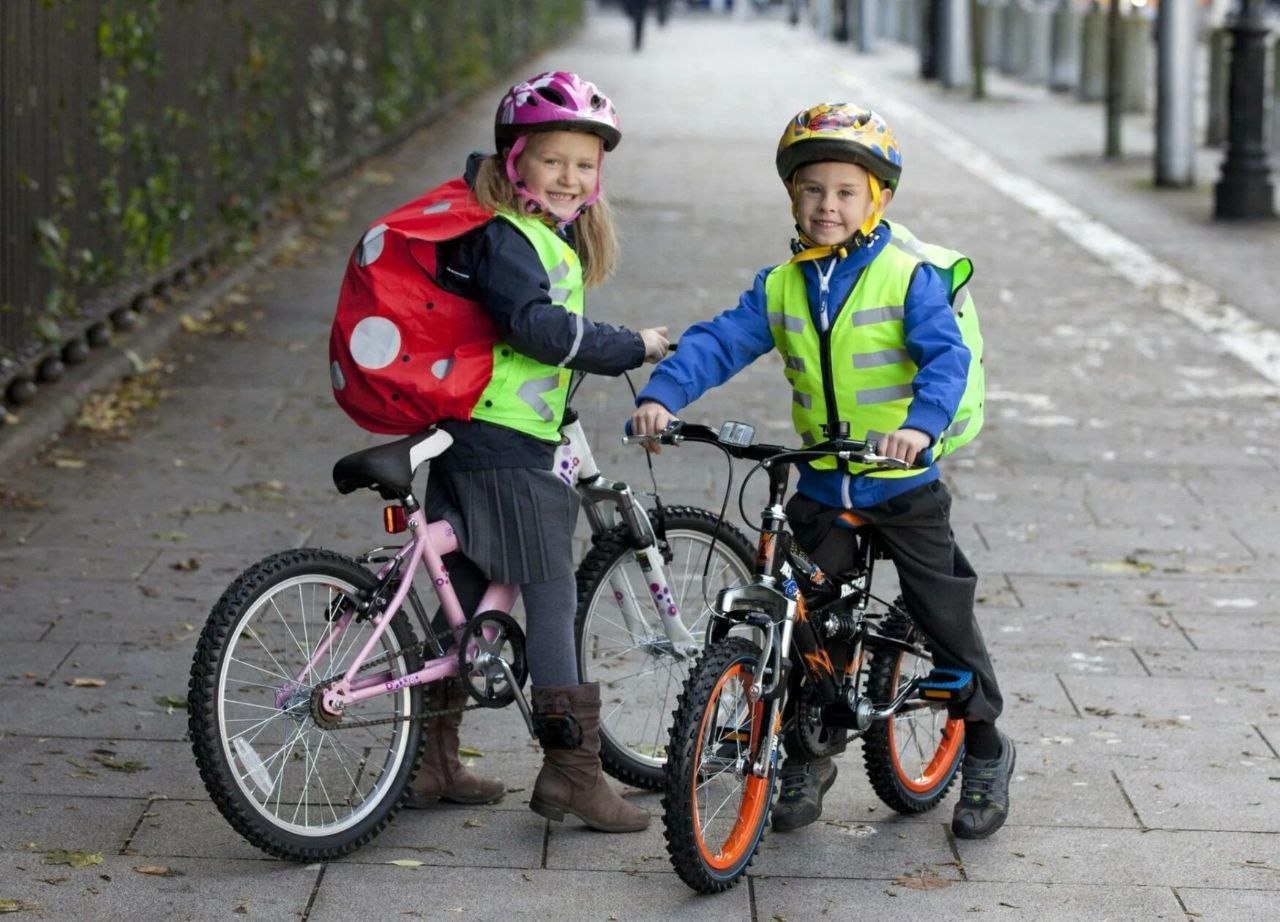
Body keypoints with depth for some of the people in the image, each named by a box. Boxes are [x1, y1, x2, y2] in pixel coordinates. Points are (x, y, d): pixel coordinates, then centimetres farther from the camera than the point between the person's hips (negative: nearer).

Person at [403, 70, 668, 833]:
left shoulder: (552, 238, 16)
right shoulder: (507, 238, -15)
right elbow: (538, 325, -29)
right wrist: (632, 348, -22)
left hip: (468, 446, 10)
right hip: (508, 451, -10)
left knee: (466, 598, 13)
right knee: (552, 599, -6)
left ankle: (433, 761, 20)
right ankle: (573, 770, -3)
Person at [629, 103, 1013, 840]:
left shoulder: (907, 276, -10)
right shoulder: (781, 287, 2)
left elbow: (946, 355, -20)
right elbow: (719, 343, -5)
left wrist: (922, 423, -38)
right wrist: (662, 396, -22)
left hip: (904, 485, -3)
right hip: (820, 489, 3)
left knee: (946, 618, 5)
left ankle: (985, 751, 22)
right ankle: (807, 758, 21)